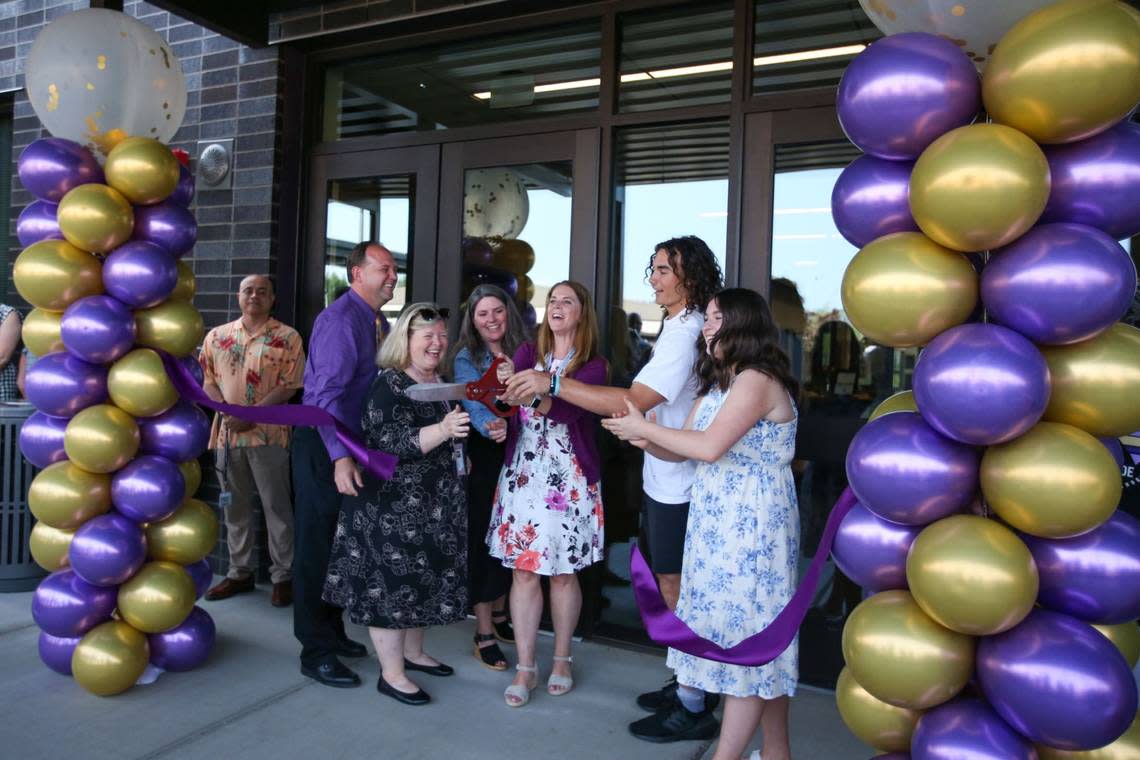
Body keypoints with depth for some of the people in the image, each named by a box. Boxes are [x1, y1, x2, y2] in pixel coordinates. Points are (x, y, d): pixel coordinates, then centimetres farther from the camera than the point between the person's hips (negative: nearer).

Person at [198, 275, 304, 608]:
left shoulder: (288, 338, -3)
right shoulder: (217, 336, 10)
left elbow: (288, 387, -9)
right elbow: (206, 379, 10)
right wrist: (225, 409, -9)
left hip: (268, 433, -4)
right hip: (227, 432, 4)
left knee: (276, 506, 2)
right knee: (235, 506, 13)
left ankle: (282, 575, 12)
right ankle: (239, 572, 25)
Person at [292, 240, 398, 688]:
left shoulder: (379, 323, 10)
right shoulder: (340, 319, -17)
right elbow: (327, 393, -26)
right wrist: (340, 457, -35)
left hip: (353, 447, 9)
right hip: (325, 448, -9)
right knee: (318, 546, 2)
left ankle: (332, 632, 33)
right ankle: (315, 652, 14)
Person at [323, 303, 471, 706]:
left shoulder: (440, 383, 11)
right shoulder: (389, 385, -14)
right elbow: (391, 442, -26)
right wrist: (442, 430, -35)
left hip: (433, 504, 9)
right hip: (392, 504, -9)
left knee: (422, 577, 17)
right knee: (391, 581, 0)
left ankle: (413, 652, 33)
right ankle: (391, 673, 12)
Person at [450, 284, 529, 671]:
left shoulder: (523, 351, 8)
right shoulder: (466, 358, -4)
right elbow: (475, 406, -20)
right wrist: (491, 428, -40)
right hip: (484, 459, -4)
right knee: (482, 540, 0)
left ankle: (498, 615, 32)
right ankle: (484, 634, 12)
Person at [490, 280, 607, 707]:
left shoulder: (593, 365, -3)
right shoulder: (528, 353, 7)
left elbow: (568, 408, -21)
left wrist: (540, 395, -41)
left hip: (569, 478, -2)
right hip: (523, 474, 2)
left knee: (563, 573, 7)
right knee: (524, 571, 3)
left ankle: (562, 660, 27)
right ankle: (525, 668, 16)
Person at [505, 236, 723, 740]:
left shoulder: (686, 334, -21)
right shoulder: (679, 327, 14)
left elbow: (634, 402, -32)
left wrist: (554, 384, -33)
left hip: (676, 484, -10)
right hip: (664, 477, 10)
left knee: (675, 588, 1)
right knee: (674, 585, 18)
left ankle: (693, 708, 16)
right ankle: (691, 685, 33)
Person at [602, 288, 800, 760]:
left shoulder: (756, 381, -15)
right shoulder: (718, 383, 16)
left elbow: (709, 447, -26)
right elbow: (682, 449, 13)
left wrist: (644, 427, -16)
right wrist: (642, 440, -6)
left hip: (752, 527, -10)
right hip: (719, 524, 10)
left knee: (747, 637, 0)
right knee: (760, 638, 15)